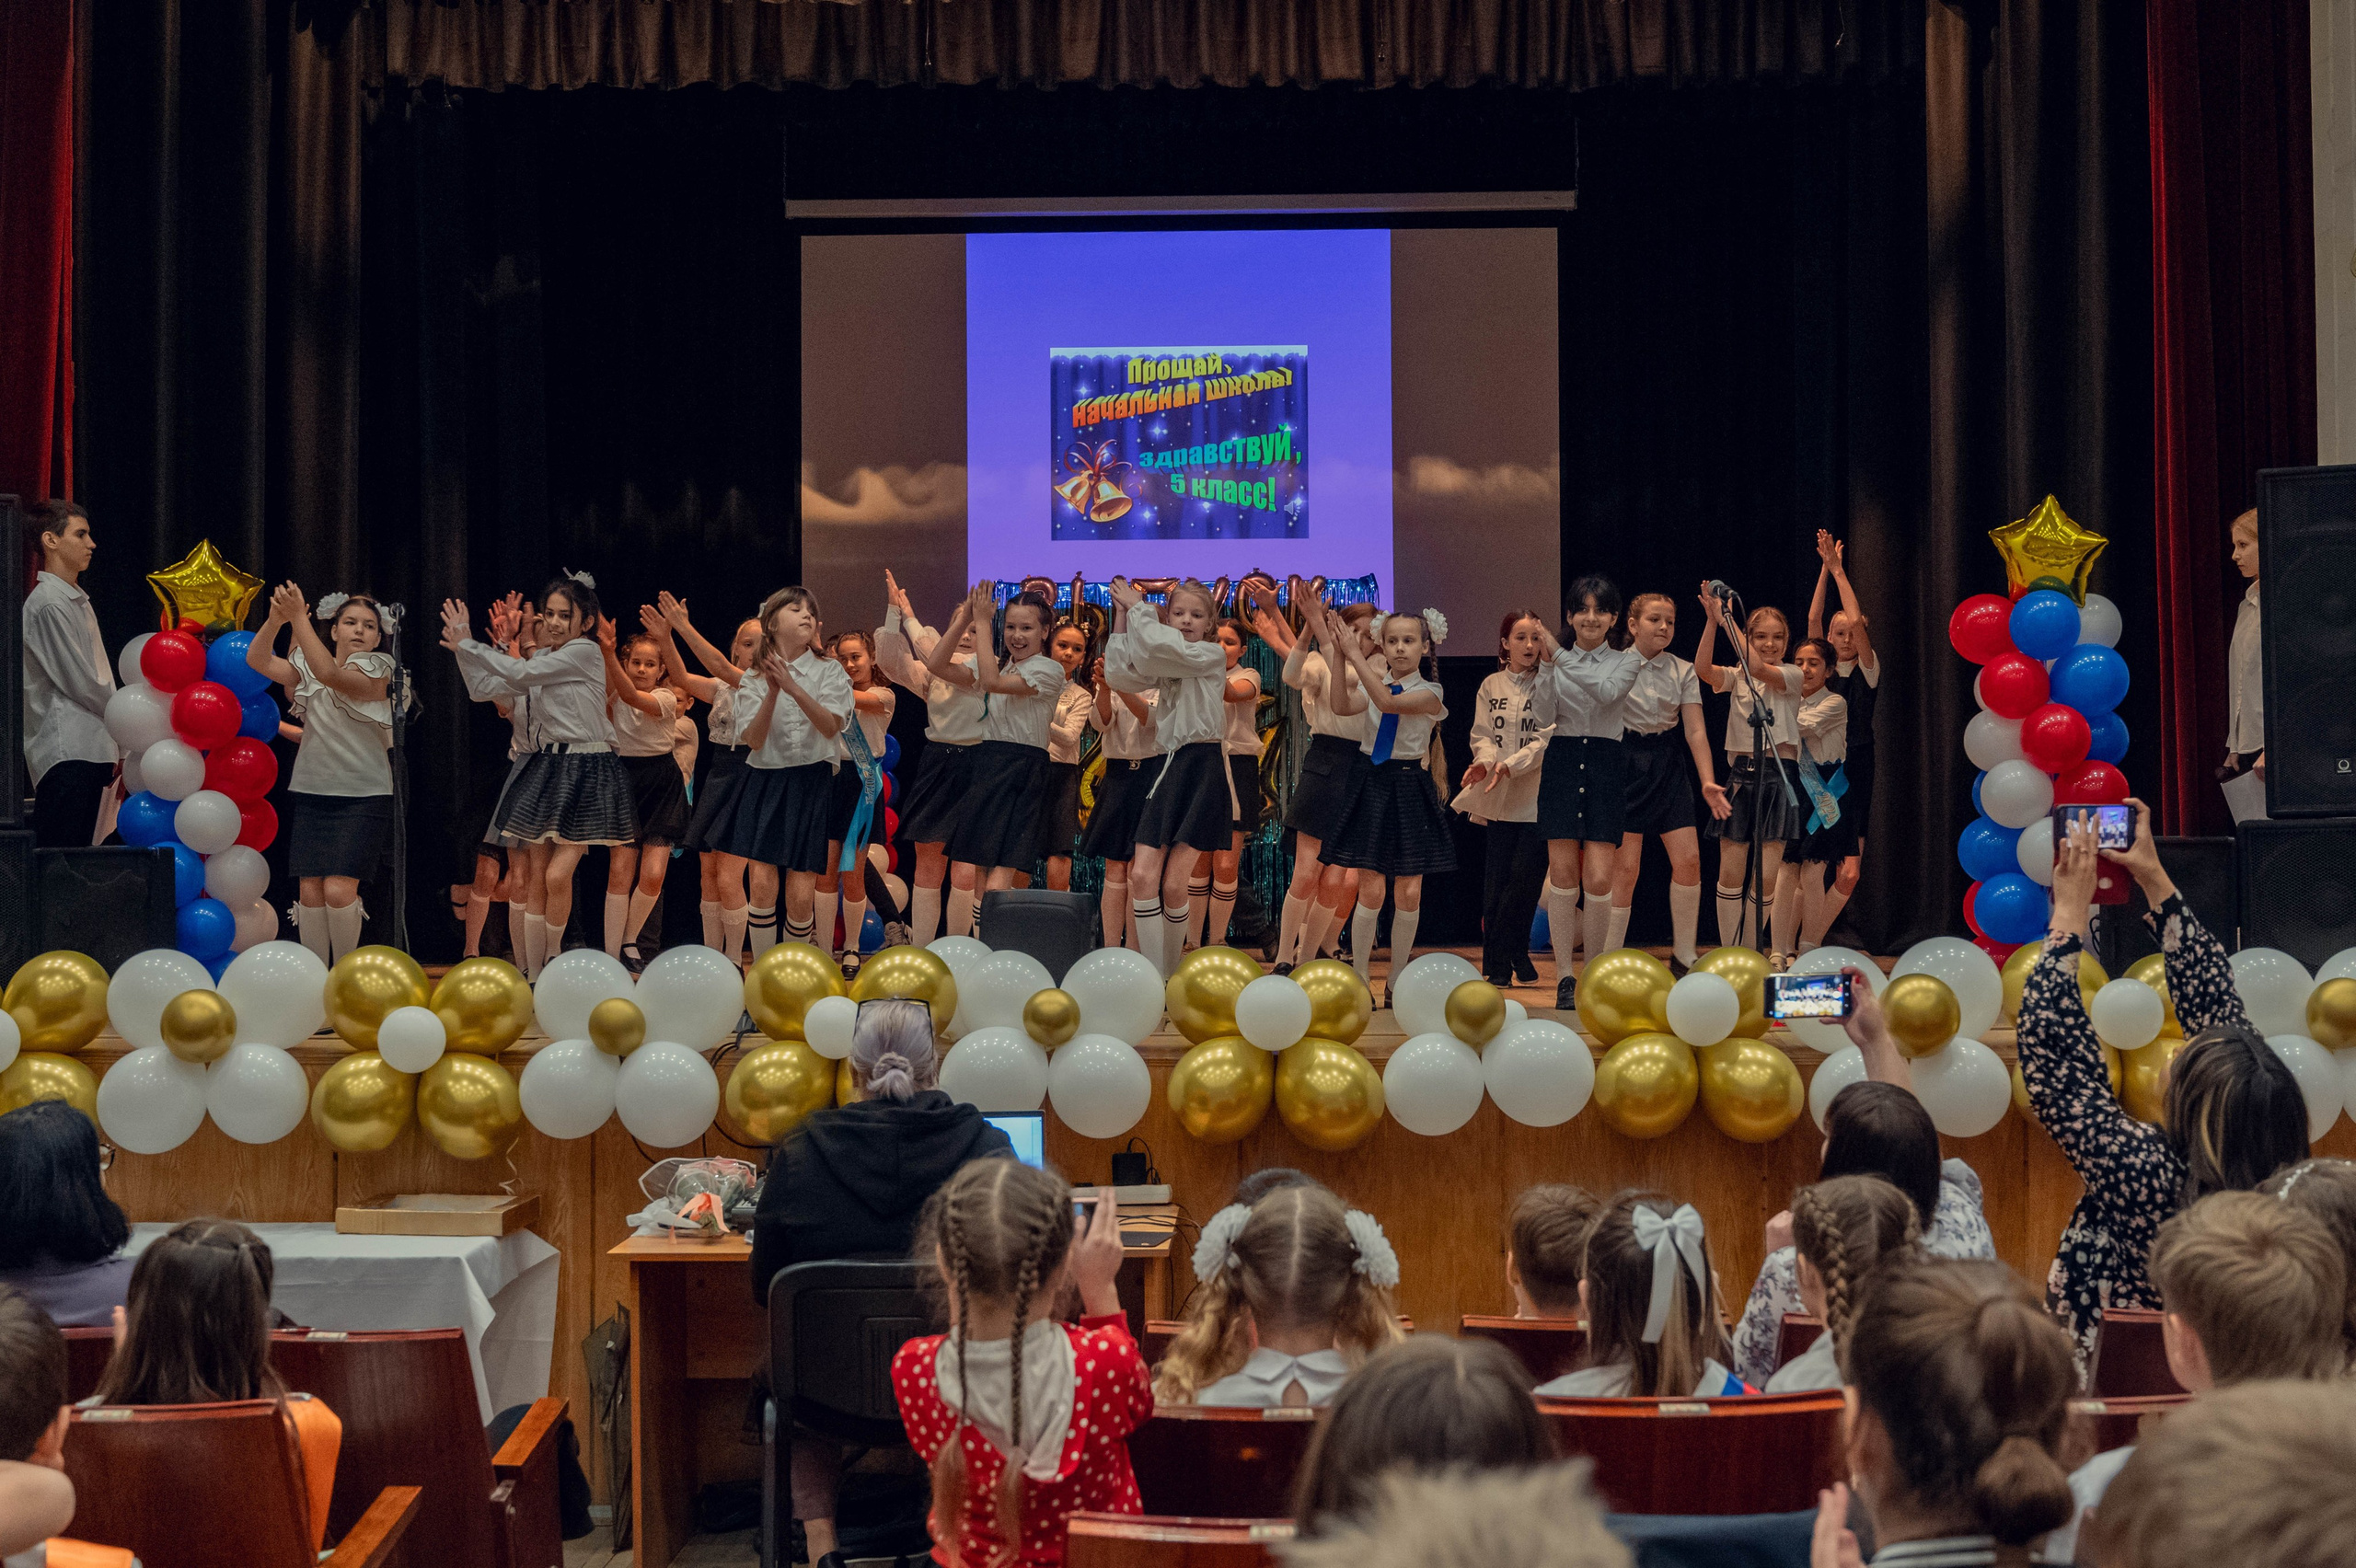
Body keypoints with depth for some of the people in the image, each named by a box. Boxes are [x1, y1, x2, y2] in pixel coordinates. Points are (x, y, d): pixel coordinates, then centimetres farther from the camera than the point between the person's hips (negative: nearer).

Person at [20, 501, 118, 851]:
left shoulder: (77, 600, 21)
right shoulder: (48, 603, -10)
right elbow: (79, 683, -12)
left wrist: (119, 745, 13)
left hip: (90, 749, 10)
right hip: (67, 752, -10)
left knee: (77, 850, 7)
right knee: (59, 857, -14)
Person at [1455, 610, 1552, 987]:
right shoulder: (1491, 686, 11)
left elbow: (1546, 739, -7)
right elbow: (1482, 734, 6)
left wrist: (1510, 765, -20)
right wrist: (1485, 760, -16)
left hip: (1536, 796, -2)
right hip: (1498, 799, 2)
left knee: (1525, 877, -9)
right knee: (1496, 881, 0)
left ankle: (1509, 956, 7)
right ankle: (1498, 966, 8)